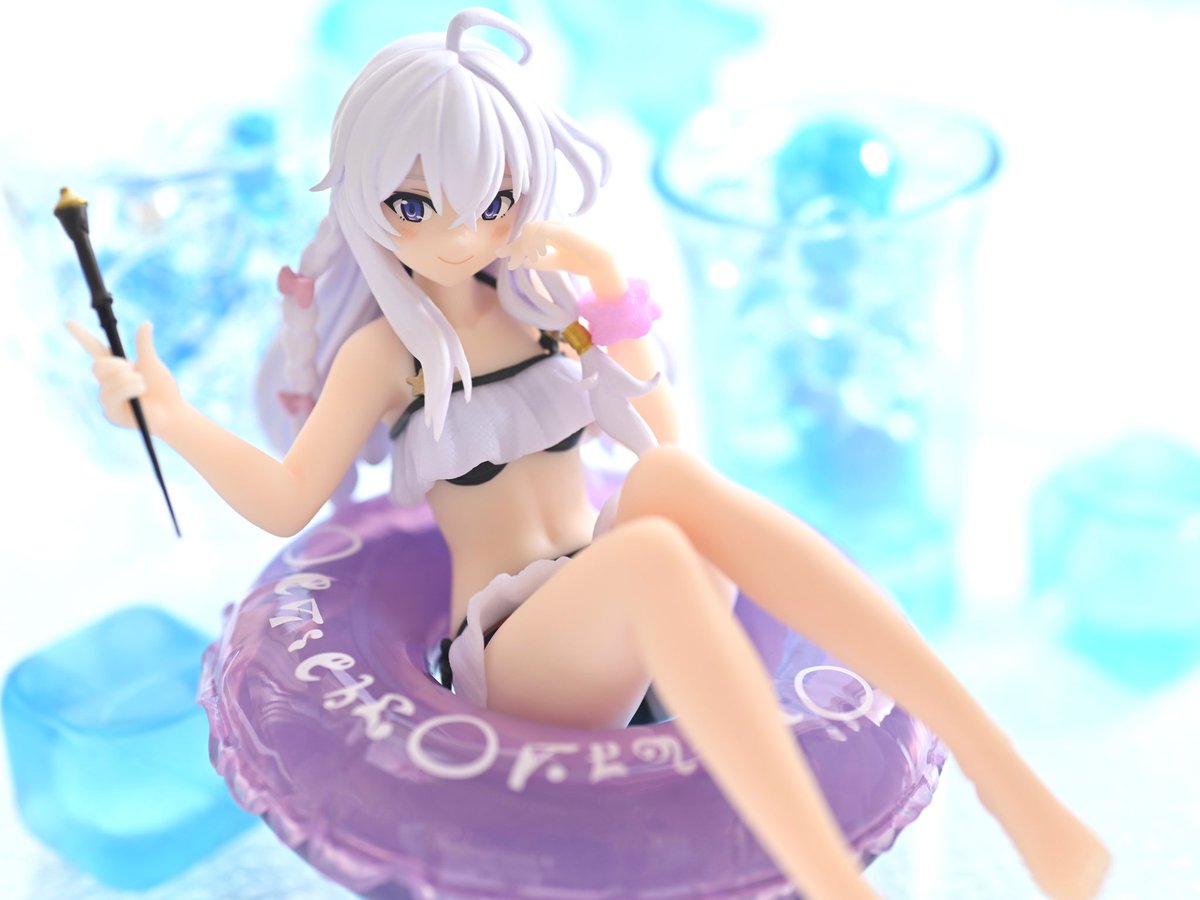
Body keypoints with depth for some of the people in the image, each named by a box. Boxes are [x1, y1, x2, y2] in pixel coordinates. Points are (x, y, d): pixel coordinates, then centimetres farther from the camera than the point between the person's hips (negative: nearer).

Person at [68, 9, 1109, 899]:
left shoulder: (549, 300, 10)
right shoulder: (385, 350, 1)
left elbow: (665, 442, 10)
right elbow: (286, 502, -7)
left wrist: (614, 305, 2)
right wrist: (174, 420, -12)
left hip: (624, 622, 4)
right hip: (511, 653, -3)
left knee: (673, 483, -31)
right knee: (653, 555, -37)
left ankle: (1002, 770, -39)